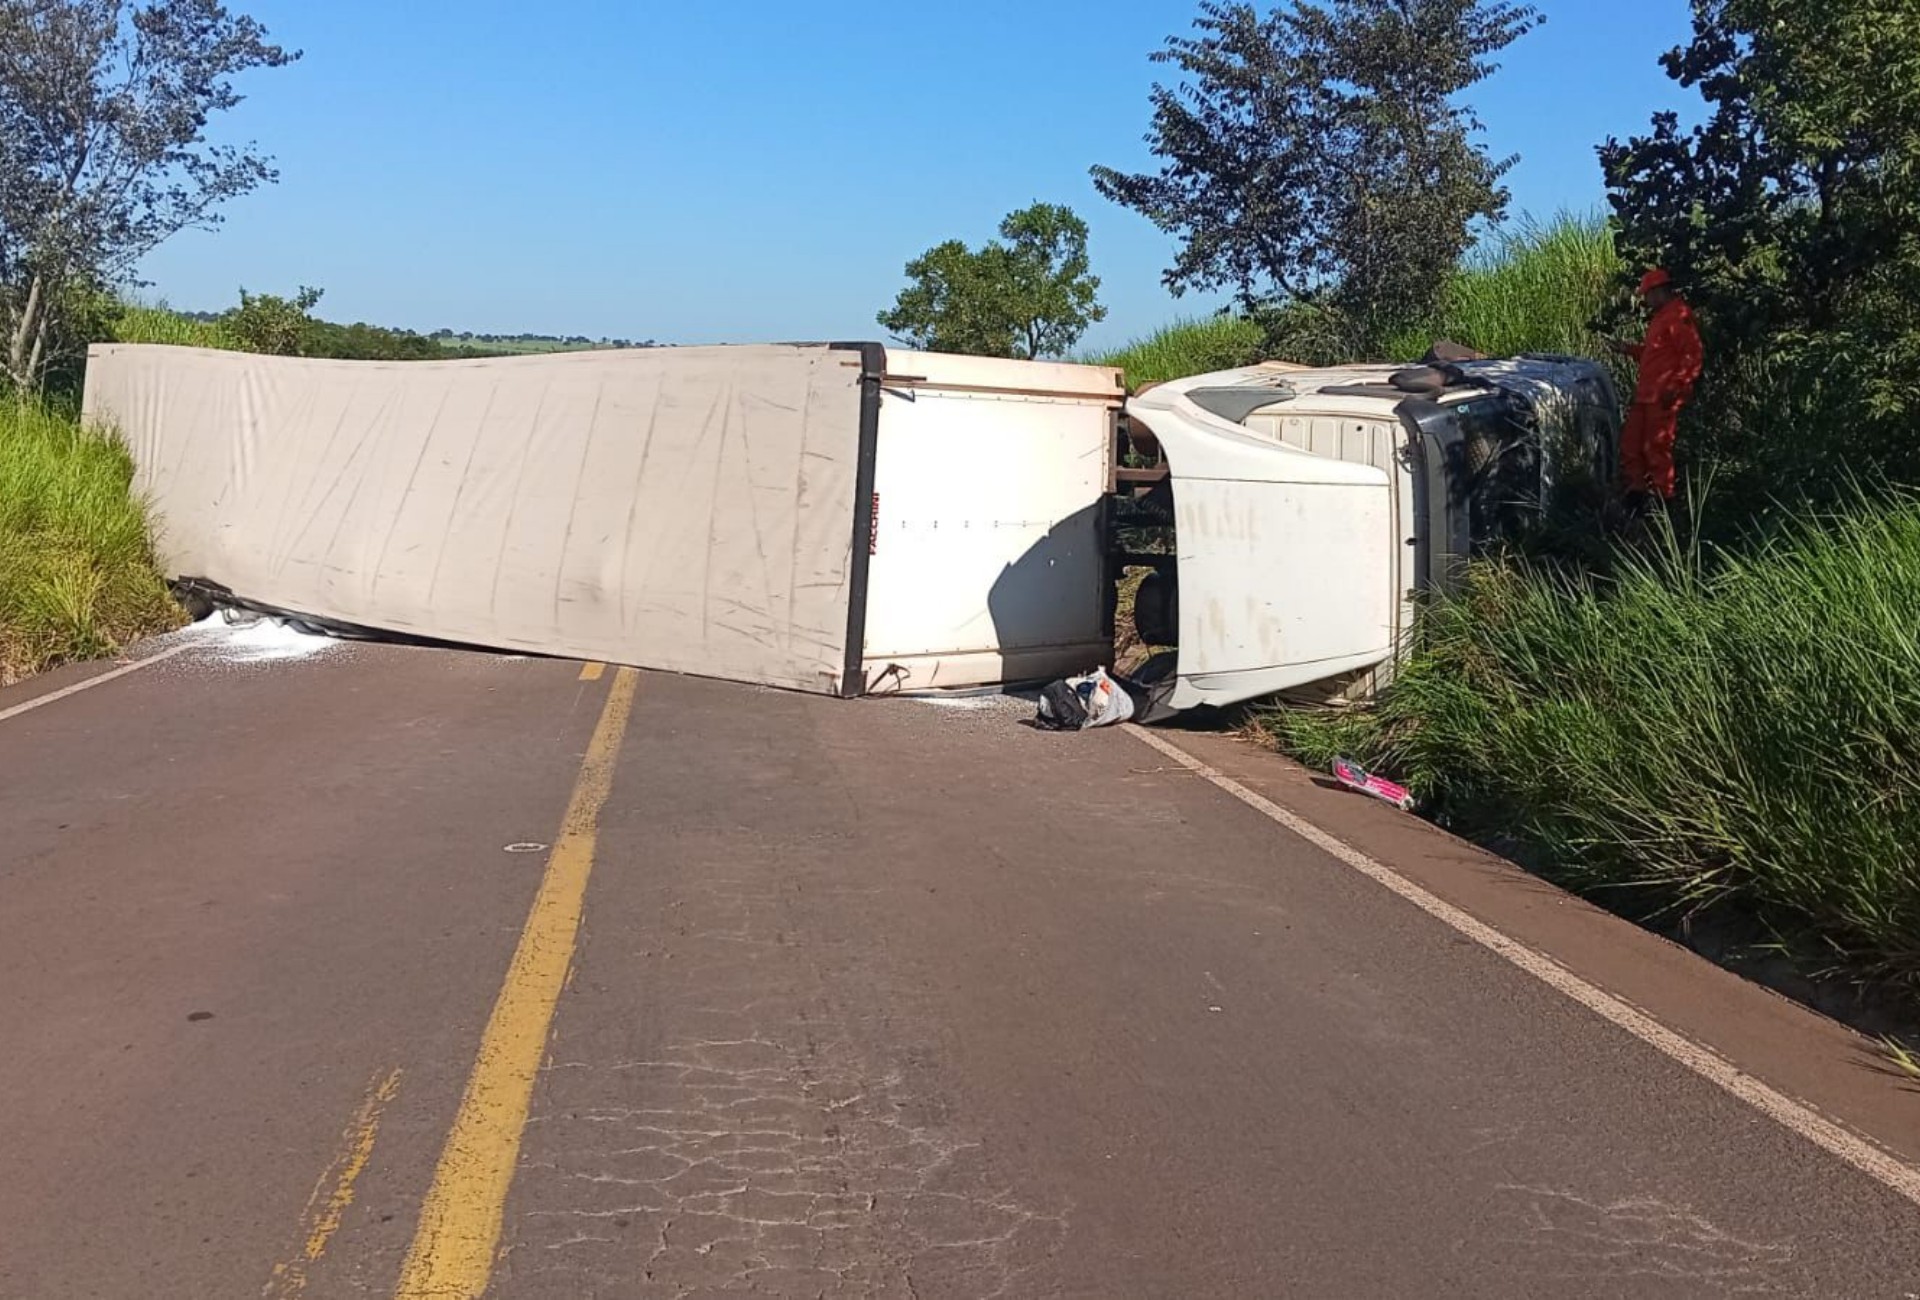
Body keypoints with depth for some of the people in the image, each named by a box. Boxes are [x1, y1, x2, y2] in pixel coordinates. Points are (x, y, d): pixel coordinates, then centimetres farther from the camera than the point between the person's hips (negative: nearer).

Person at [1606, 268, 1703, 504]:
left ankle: (1663, 499, 2)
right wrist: (1628, 349, 22)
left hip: (1663, 398, -10)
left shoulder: (1679, 316, -13)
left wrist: (1675, 388, -23)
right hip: (1646, 394, 10)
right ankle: (1636, 491, 20)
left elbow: (1692, 356, -19)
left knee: (1656, 449, -6)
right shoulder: (1660, 317, 20)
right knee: (1630, 442, 12)